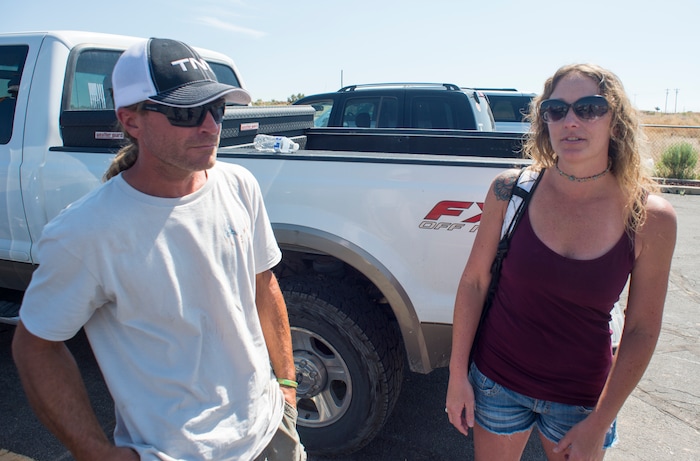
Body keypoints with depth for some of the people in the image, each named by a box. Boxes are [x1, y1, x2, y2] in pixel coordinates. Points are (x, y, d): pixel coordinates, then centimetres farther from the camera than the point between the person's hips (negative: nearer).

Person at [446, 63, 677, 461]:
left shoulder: (650, 217, -13)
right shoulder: (511, 189, -13)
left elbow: (642, 330, -7)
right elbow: (474, 281, -7)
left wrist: (598, 426, -6)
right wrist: (457, 375, -6)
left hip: (582, 397, 0)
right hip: (497, 383, 0)